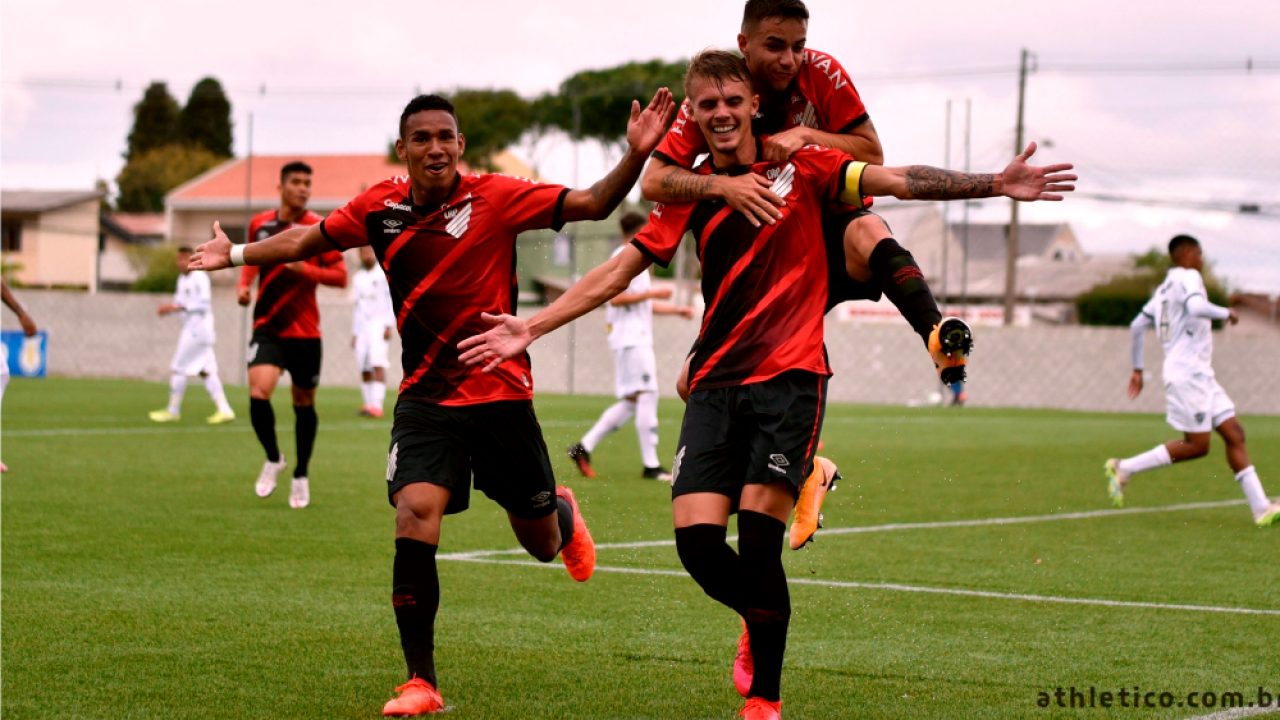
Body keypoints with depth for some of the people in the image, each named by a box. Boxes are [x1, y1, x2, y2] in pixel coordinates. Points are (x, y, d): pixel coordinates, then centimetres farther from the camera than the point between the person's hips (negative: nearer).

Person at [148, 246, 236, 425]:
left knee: (177, 369, -4)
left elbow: (204, 304, -20)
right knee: (206, 371, 5)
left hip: (198, 328, -9)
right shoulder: (182, 279, 16)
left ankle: (173, 411, 4)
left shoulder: (199, 278, -12)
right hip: (191, 328, 9)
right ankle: (224, 409, 1)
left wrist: (179, 307, -24)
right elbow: (180, 303, 21)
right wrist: (168, 308, 0)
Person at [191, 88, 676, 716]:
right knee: (415, 514, -19)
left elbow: (592, 205, -17)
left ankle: (562, 515, 51)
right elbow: (309, 240, 19)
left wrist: (635, 157, -32)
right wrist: (237, 255, 18)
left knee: (541, 544, 9)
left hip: (500, 393, -2)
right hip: (425, 398, 2)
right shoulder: (380, 208, 0)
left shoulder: (496, 198, -10)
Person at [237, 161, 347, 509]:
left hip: (304, 331, -1)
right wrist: (243, 283, 4)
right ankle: (272, 458, 7)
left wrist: (305, 270, -21)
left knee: (304, 403, 8)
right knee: (258, 393, -20)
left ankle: (301, 476, 28)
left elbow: (340, 276, -6)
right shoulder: (259, 224, 3)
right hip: (267, 327, 1)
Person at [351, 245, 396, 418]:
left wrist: (389, 325, -15)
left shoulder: (384, 274, -2)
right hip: (362, 325, 6)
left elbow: (392, 300, -6)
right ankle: (368, 403, 6)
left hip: (379, 322, -6)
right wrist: (354, 333, 20)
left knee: (378, 364, -17)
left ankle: (377, 405, -23)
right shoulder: (357, 278, 16)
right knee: (364, 369, 1)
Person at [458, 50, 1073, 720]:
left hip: (791, 375, -3)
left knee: (758, 537, -13)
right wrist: (530, 328, 2)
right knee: (696, 536, -9)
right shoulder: (689, 194, 10)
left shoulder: (800, 169, 3)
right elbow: (616, 271, 10)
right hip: (717, 382, 3)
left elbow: (901, 180, -6)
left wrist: (994, 184, -18)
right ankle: (758, 620, 25)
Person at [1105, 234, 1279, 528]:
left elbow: (1136, 326, 23)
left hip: (1201, 375, 10)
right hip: (1187, 374, -10)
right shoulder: (1188, 278, -7)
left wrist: (1137, 369, 27)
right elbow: (1196, 307, -28)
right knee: (1197, 445, -10)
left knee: (1234, 434, 1)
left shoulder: (1164, 288, 20)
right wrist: (1226, 313, -12)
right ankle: (1123, 468, -2)